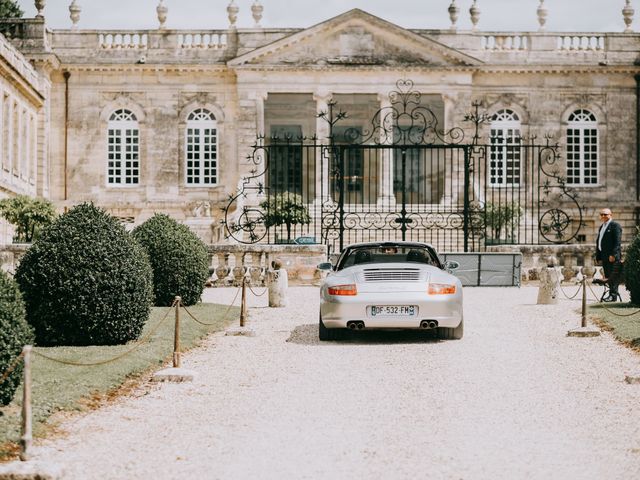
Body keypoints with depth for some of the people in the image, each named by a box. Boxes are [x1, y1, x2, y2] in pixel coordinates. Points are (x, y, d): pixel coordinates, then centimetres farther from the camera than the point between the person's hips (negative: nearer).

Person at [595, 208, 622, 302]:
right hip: (604, 256, 9)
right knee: (608, 276, 9)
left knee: (613, 276, -9)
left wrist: (613, 254, -21)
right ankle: (611, 294, 12)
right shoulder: (601, 227, 22)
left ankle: (613, 295, -9)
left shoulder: (615, 225, -5)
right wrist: (598, 256, 15)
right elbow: (598, 242, 22)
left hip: (612, 256, -9)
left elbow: (617, 241, -14)